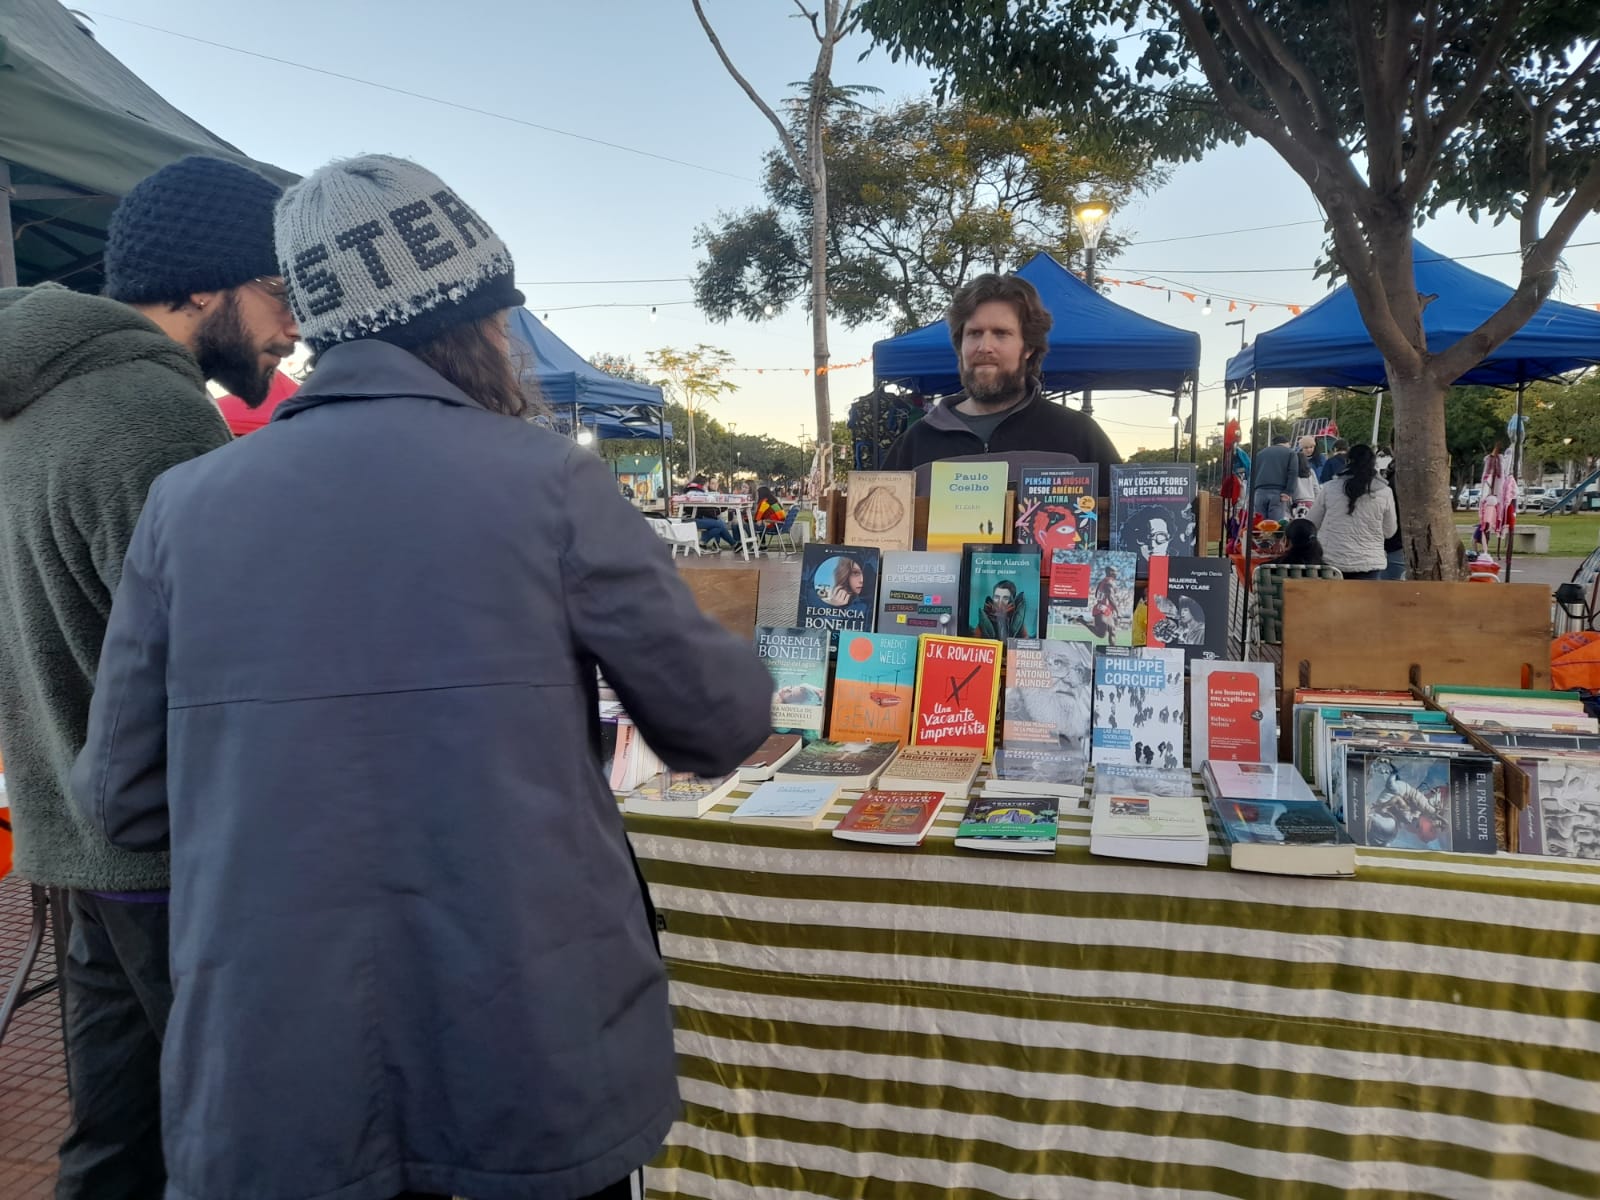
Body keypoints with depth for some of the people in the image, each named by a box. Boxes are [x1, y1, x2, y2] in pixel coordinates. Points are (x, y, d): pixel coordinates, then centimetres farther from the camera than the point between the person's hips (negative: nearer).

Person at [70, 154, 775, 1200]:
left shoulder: (188, 503, -1)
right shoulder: (549, 480, -10)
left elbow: (126, 801, 5)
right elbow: (723, 725, -3)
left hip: (274, 1073, 3)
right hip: (535, 1055, -2)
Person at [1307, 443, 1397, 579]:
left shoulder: (1329, 489, -3)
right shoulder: (1384, 493, -4)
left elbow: (1312, 524, 8)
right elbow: (1389, 532, 8)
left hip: (1331, 561, 1)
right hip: (1367, 563, -1)